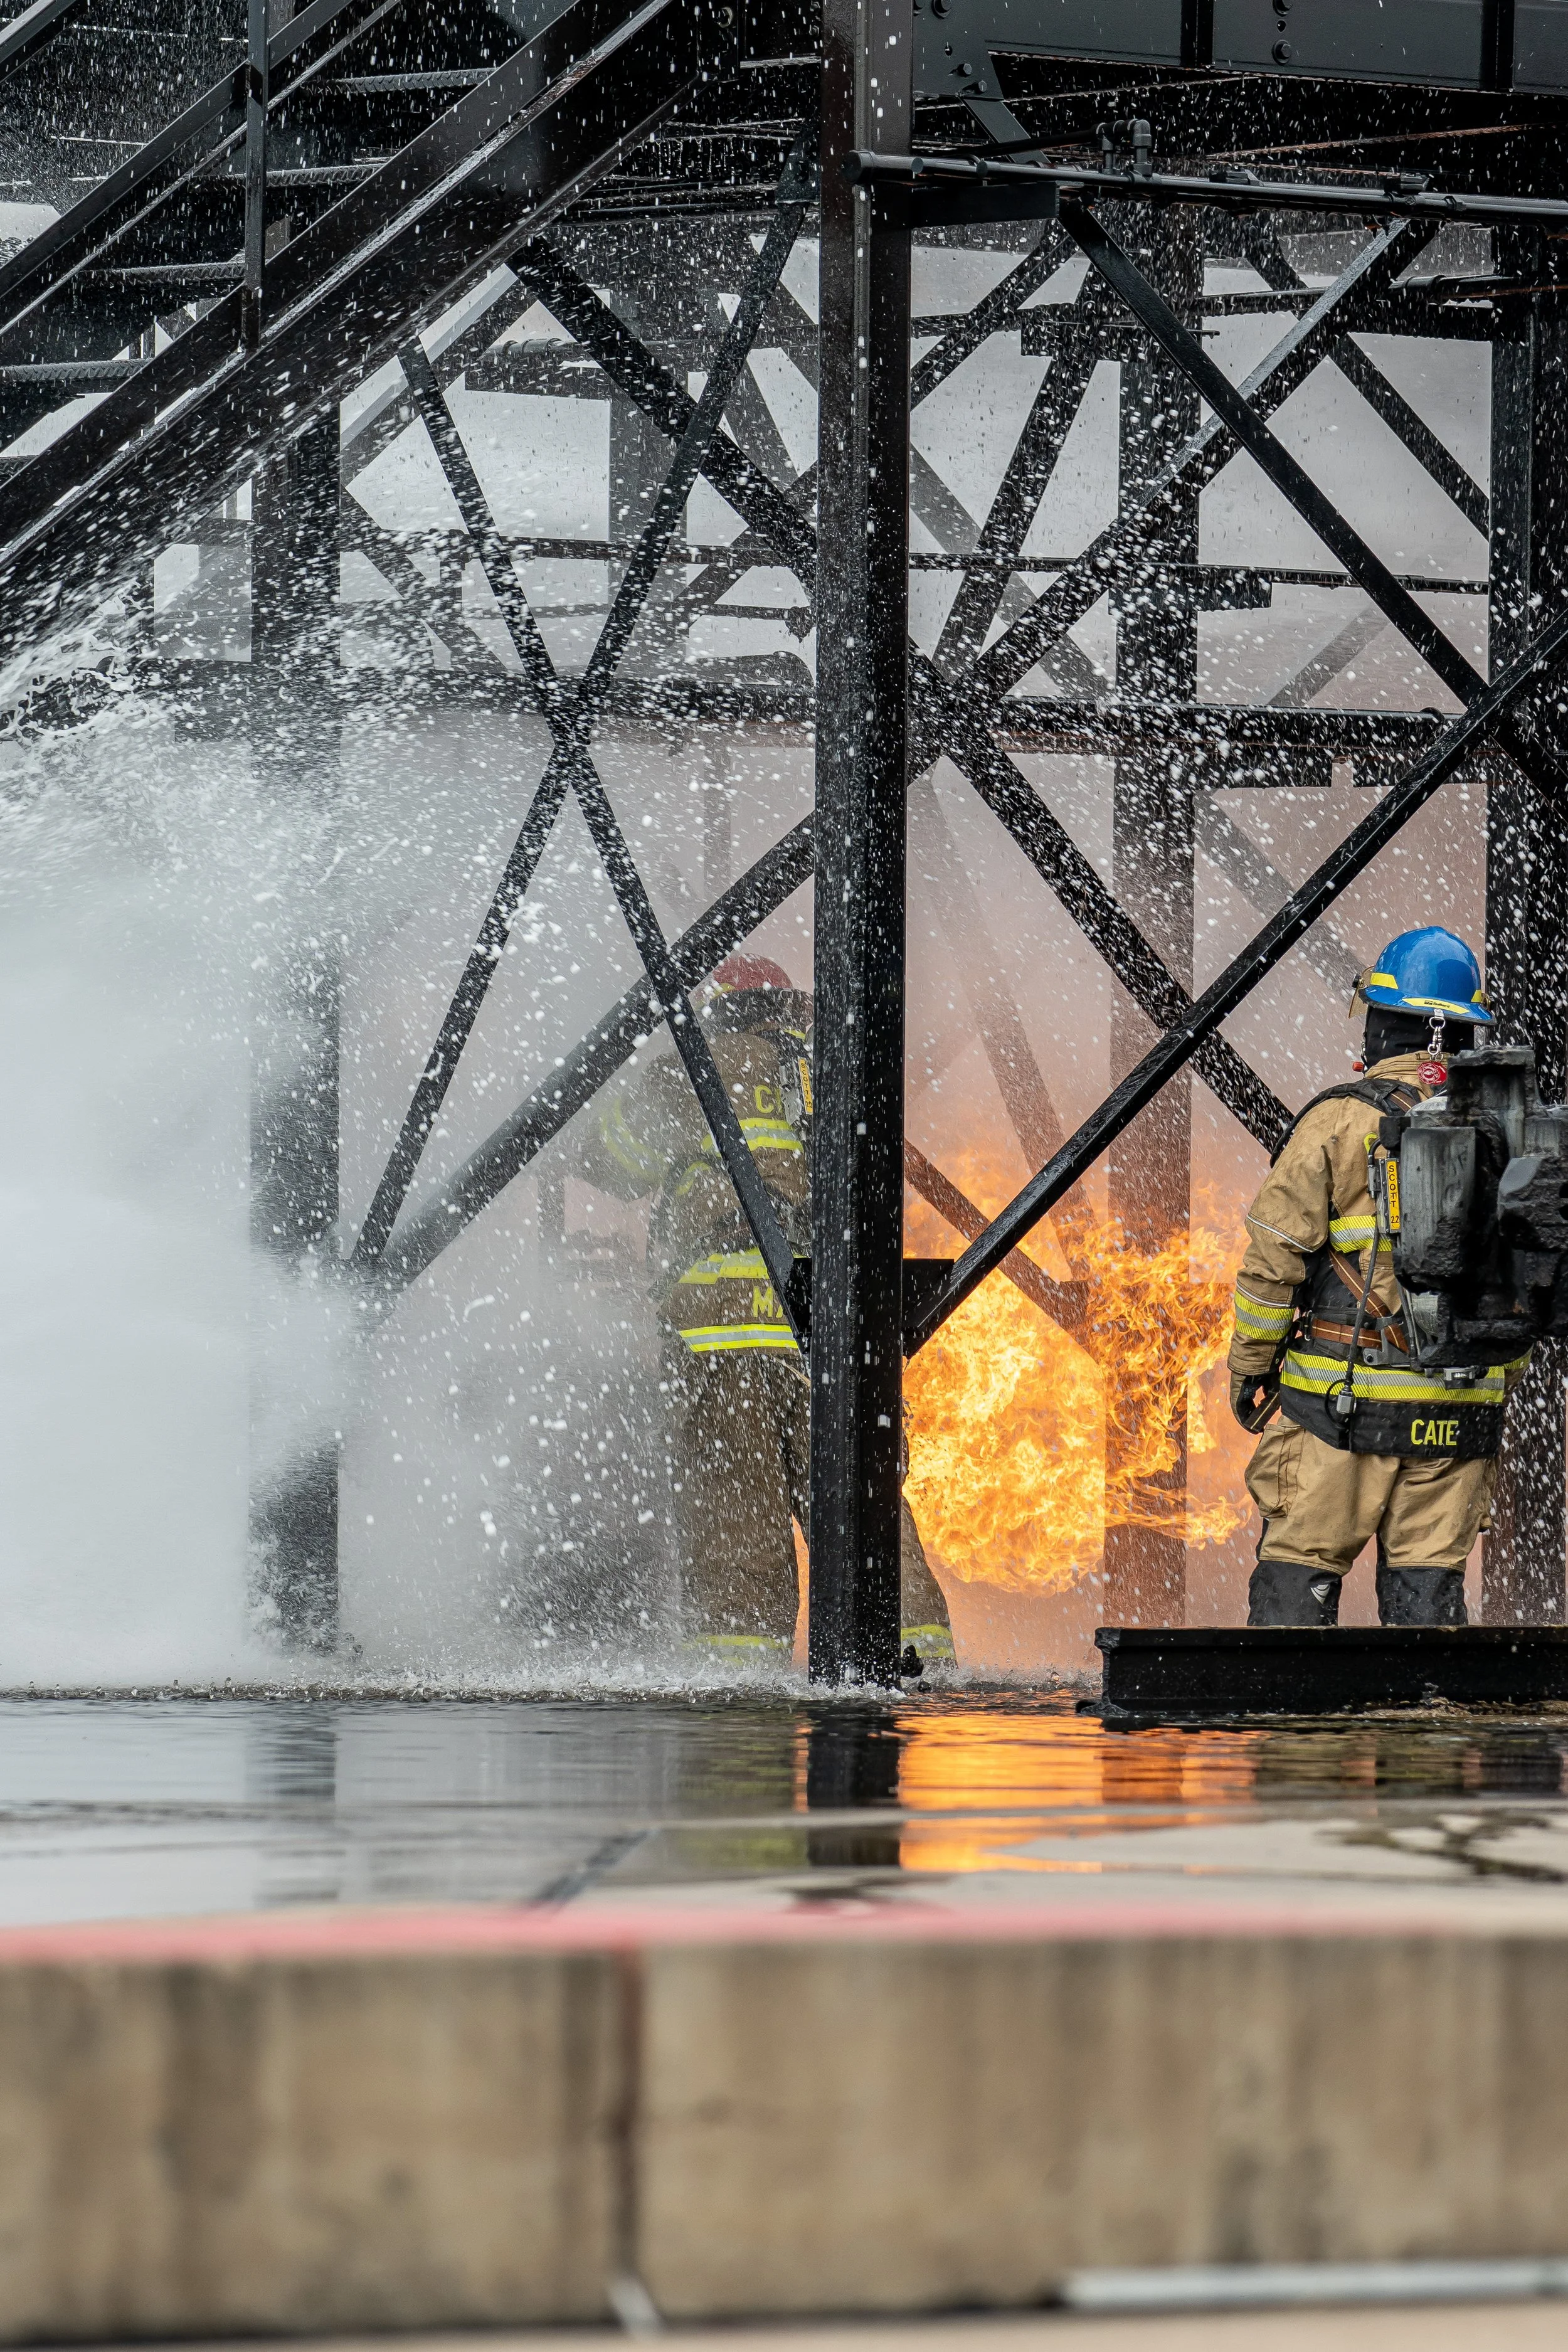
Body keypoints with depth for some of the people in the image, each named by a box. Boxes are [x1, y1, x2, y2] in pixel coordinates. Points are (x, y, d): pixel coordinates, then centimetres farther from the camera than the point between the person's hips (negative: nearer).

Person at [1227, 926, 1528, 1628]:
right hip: (1462, 1416, 4)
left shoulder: (1339, 1121, -7)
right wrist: (1501, 1378, 21)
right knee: (1428, 1581, 7)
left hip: (1344, 1399, -4)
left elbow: (1274, 1259, -7)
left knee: (1298, 1573, 2)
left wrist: (1249, 1367, 4)